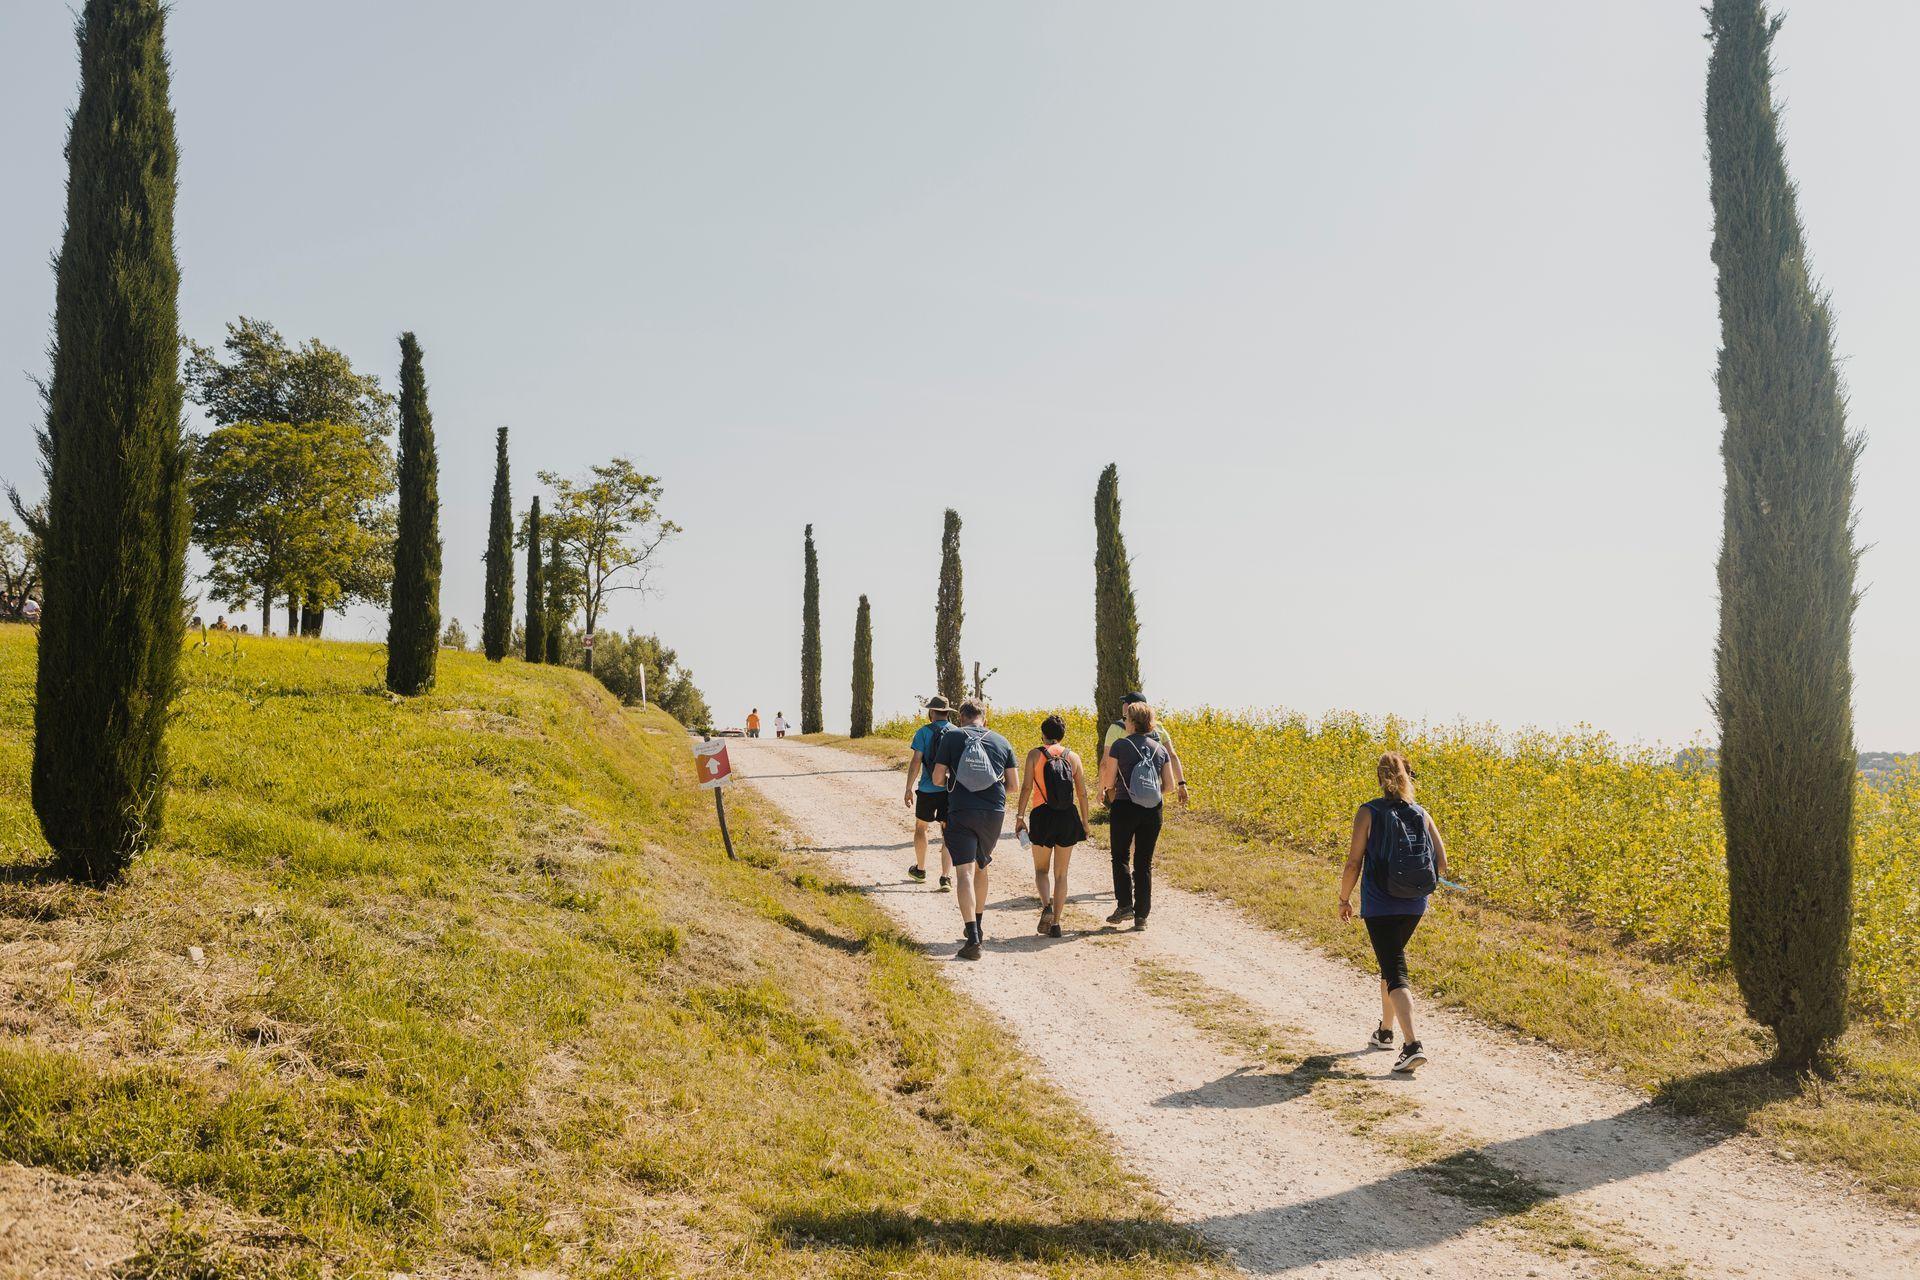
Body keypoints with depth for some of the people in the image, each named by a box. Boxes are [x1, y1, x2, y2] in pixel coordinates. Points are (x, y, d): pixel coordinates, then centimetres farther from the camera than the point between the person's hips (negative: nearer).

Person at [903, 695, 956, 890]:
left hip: (927, 790, -2)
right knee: (947, 833, 5)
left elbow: (916, 761, -11)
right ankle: (946, 877, -5)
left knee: (920, 827, 19)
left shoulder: (923, 732, -6)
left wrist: (909, 788, -5)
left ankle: (920, 870, 33)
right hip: (952, 791, 2)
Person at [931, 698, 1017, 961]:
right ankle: (977, 926, 34)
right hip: (994, 813, 4)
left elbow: (937, 779, -4)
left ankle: (972, 937, -21)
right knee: (980, 867, 23)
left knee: (964, 872, -8)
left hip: (961, 813, -4)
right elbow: (1014, 784, 8)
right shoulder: (1002, 742, 7)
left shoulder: (951, 736, -2)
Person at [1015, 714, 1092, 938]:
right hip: (1068, 818, 2)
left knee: (1041, 869, 14)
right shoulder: (1073, 757, 5)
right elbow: (1082, 793, 6)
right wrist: (1085, 821, 13)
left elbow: (1026, 787, -7)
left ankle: (1046, 905, -14)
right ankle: (1055, 924, 9)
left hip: (1042, 816, -2)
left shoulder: (1035, 754, -1)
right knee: (1061, 874, 11)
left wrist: (1019, 816, -2)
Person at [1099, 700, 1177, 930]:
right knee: (1144, 862, 10)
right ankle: (1141, 915, 9)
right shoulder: (1160, 749, 4)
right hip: (1154, 810, 3)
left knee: (1120, 857, 14)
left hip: (1125, 808, -3)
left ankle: (1124, 904, 1)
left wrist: (1104, 788, 13)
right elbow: (1169, 785, 4)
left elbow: (1108, 780, -9)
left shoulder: (1120, 745, -8)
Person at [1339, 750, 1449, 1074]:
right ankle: (1385, 1031, 36)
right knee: (1391, 960, 25)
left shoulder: (1368, 813, -10)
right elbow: (1441, 865, 1)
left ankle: (1412, 1045, -19)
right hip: (1414, 905, 5)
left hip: (1379, 906, -5)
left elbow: (1354, 862, -9)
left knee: (1395, 973, -4)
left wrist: (1344, 898, 5)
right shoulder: (1421, 815, 1)